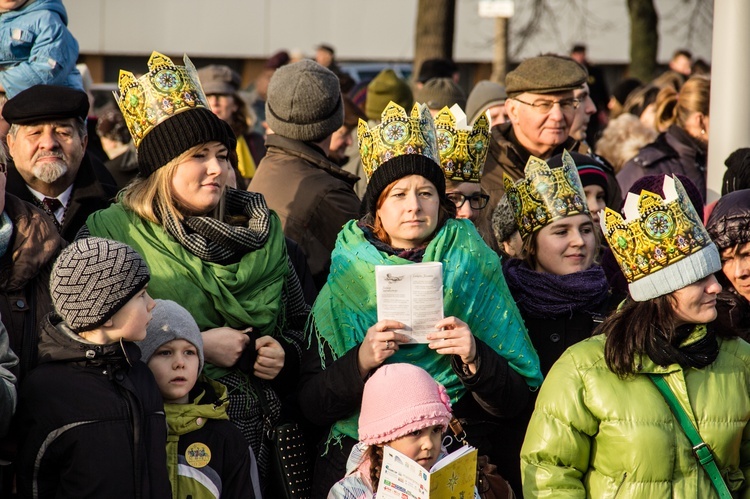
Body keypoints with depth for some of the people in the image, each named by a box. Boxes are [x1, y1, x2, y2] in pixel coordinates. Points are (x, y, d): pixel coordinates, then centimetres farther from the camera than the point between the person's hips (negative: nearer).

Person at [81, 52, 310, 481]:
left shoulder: (261, 228, 11)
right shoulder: (112, 232, -3)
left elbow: (299, 321, 18)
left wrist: (284, 353, -4)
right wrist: (197, 346, -15)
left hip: (257, 428, 4)